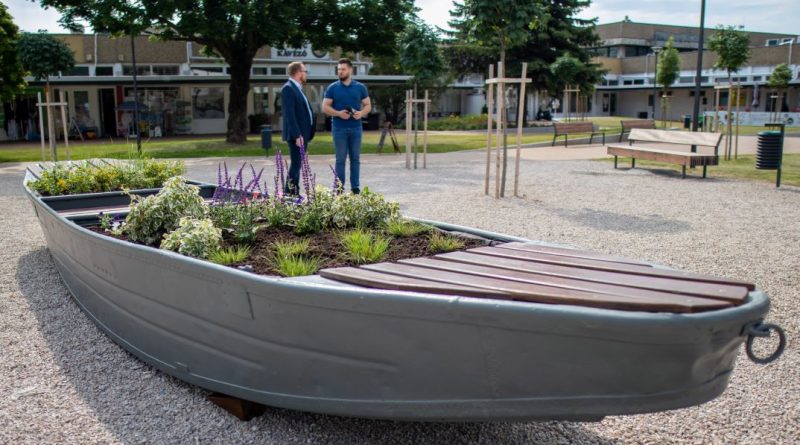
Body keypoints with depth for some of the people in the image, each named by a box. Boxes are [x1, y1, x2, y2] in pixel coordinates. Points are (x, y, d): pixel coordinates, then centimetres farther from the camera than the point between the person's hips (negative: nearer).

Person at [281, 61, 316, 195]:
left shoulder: (297, 89, 18)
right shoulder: (288, 88, -12)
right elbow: (289, 114, -20)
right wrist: (297, 135, -24)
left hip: (303, 134, 10)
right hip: (296, 135, -10)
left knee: (298, 164, 11)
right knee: (296, 164, -10)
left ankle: (295, 193, 15)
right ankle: (289, 193, -8)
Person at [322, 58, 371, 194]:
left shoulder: (360, 87, 7)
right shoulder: (332, 88, 3)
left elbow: (368, 105, 9)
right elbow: (325, 107, 0)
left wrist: (361, 113, -13)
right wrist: (338, 113, -16)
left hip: (356, 128, 1)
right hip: (339, 128, -1)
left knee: (355, 158, 5)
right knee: (341, 159, 1)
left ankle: (355, 187, 11)